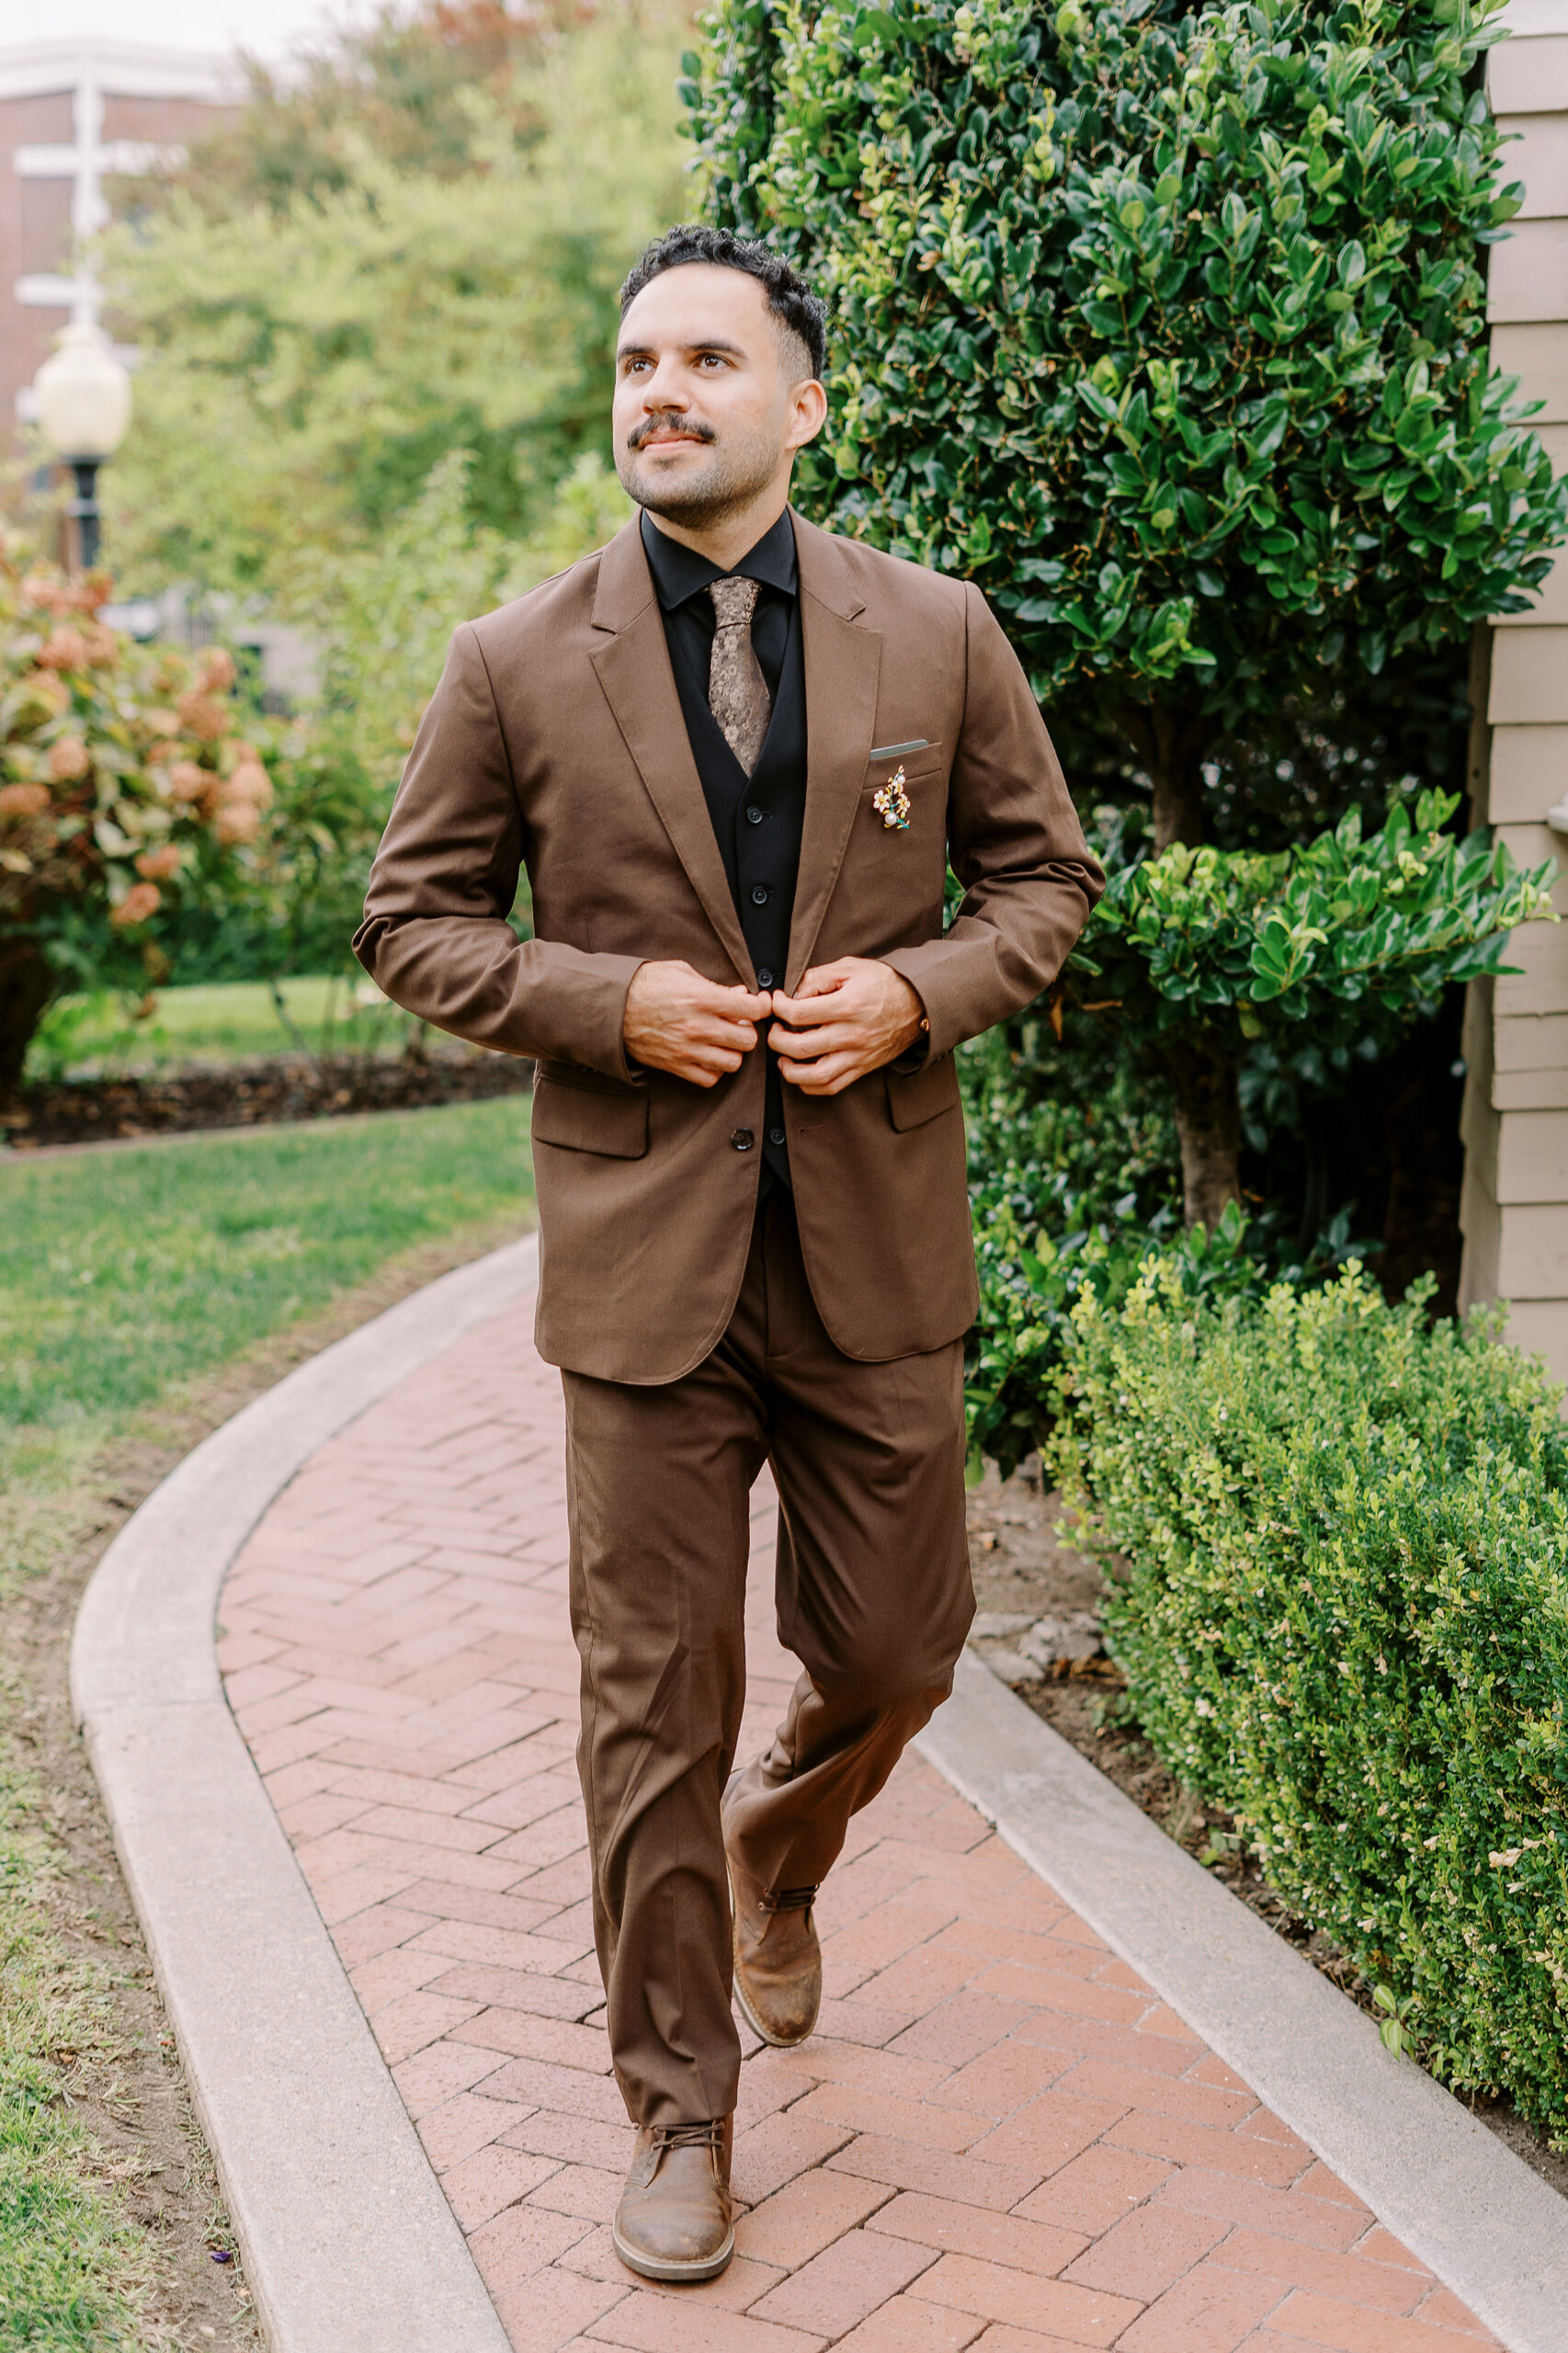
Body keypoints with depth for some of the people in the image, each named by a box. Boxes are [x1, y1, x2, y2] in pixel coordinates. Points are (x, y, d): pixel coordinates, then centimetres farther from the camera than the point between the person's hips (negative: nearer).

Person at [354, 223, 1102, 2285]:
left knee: (893, 1655, 12)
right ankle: (680, 2108, 22)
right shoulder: (518, 666, 0)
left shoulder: (938, 635, 2)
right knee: (653, 1706, 4)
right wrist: (606, 1003, -12)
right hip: (645, 1259, -1)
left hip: (880, 1254, 2)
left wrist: (921, 992, -9)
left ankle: (779, 1850, 48)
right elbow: (412, 918, 5)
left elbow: (1045, 872, 11)